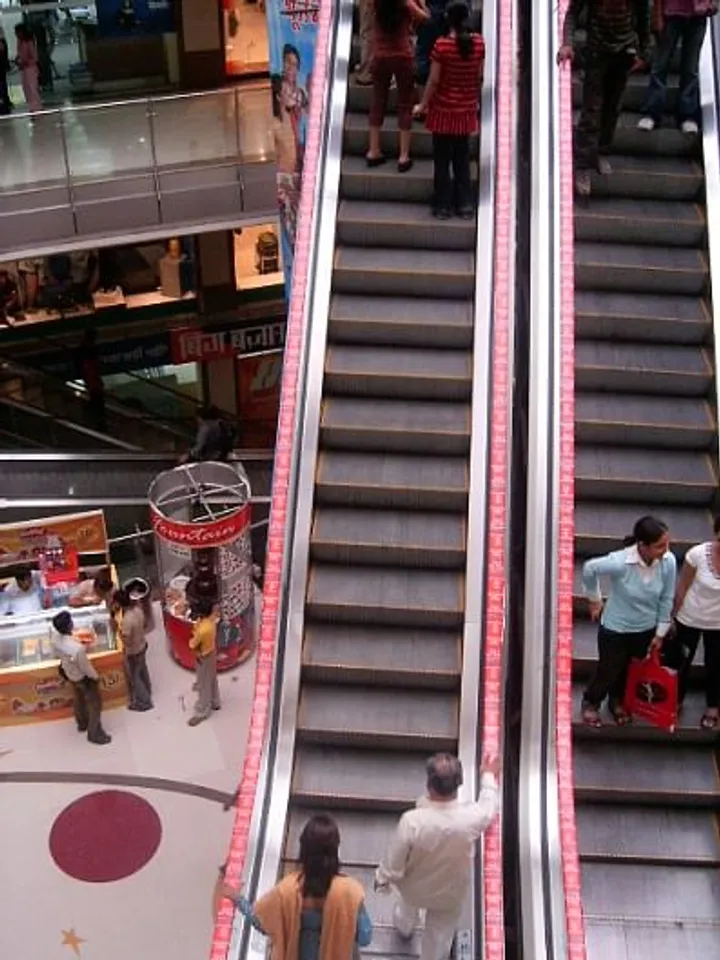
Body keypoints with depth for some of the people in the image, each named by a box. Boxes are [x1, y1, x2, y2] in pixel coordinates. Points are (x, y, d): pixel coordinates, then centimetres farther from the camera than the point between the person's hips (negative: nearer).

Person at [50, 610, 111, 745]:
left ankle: (82, 723, 55)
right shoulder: (77, 648, -45)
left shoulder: (53, 633, -27)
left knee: (78, 698, 32)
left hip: (68, 672, 7)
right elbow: (86, 668, -26)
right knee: (94, 704, 18)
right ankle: (94, 733, 36)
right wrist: (96, 677, -6)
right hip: (83, 677, -7)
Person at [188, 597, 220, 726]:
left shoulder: (202, 629, -38)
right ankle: (214, 703, 47)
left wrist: (193, 637, -5)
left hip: (204, 657, -8)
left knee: (204, 685, 9)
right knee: (211, 680, 27)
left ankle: (202, 712, 25)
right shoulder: (211, 619, -15)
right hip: (211, 652, 8)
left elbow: (192, 645, -24)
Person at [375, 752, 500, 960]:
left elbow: (394, 861, -24)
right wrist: (488, 776, 11)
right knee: (440, 934, 27)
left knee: (407, 904, 37)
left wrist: (382, 879, -1)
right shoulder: (471, 817, -34)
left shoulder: (412, 821, -39)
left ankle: (404, 927, 68)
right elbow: (489, 806, -8)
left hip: (414, 888, 1)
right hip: (450, 893, -1)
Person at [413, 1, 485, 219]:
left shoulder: (441, 45, -17)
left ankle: (443, 206, 12)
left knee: (442, 160, 7)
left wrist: (423, 105, 0)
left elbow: (434, 80, -13)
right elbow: (479, 77, 4)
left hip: (443, 109, -4)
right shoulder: (478, 43, -5)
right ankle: (465, 205, 16)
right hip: (466, 110, 4)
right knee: (462, 158, 14)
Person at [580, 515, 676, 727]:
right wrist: (595, 599, -2)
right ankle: (590, 703, 45)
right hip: (615, 628, -3)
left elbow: (666, 599, -7)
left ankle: (617, 701, 54)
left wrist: (660, 632, 2)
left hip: (646, 629, 4)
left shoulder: (668, 562, -22)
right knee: (608, 671, 15)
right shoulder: (620, 562, -34)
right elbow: (589, 569, -15)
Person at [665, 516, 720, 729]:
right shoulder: (698, 553, -25)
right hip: (689, 619, 0)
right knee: (680, 661, 18)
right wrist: (672, 617, -3)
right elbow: (682, 587, -11)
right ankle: (676, 700, 45)